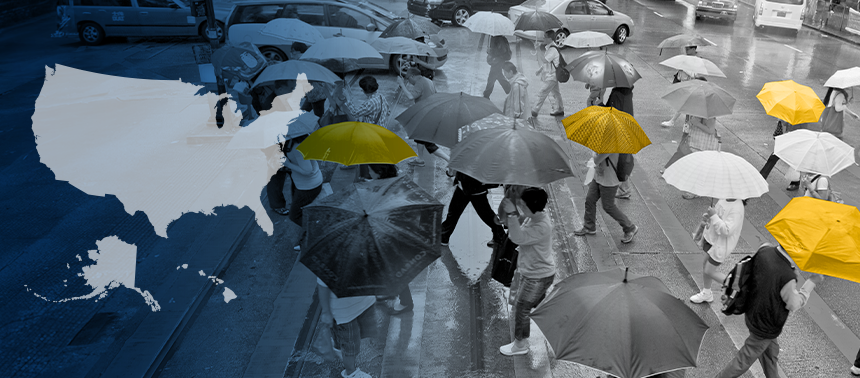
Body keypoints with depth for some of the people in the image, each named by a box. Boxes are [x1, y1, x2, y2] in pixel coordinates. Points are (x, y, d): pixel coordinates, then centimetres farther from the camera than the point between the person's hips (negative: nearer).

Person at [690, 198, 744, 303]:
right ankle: (706, 293, 40)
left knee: (709, 271, 2)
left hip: (721, 245, -9)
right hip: (712, 238, 9)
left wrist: (713, 216, -32)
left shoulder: (736, 208, -28)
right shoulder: (723, 200, -1)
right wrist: (707, 217, -5)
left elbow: (727, 230, -32)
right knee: (705, 264, 20)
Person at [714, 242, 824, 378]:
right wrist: (811, 282, -8)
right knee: (745, 360, 15)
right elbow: (795, 304, -16)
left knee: (771, 352, 31)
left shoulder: (764, 250, -19)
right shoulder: (787, 279, -37)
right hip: (764, 327, -7)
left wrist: (793, 270, -8)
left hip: (751, 313, 7)